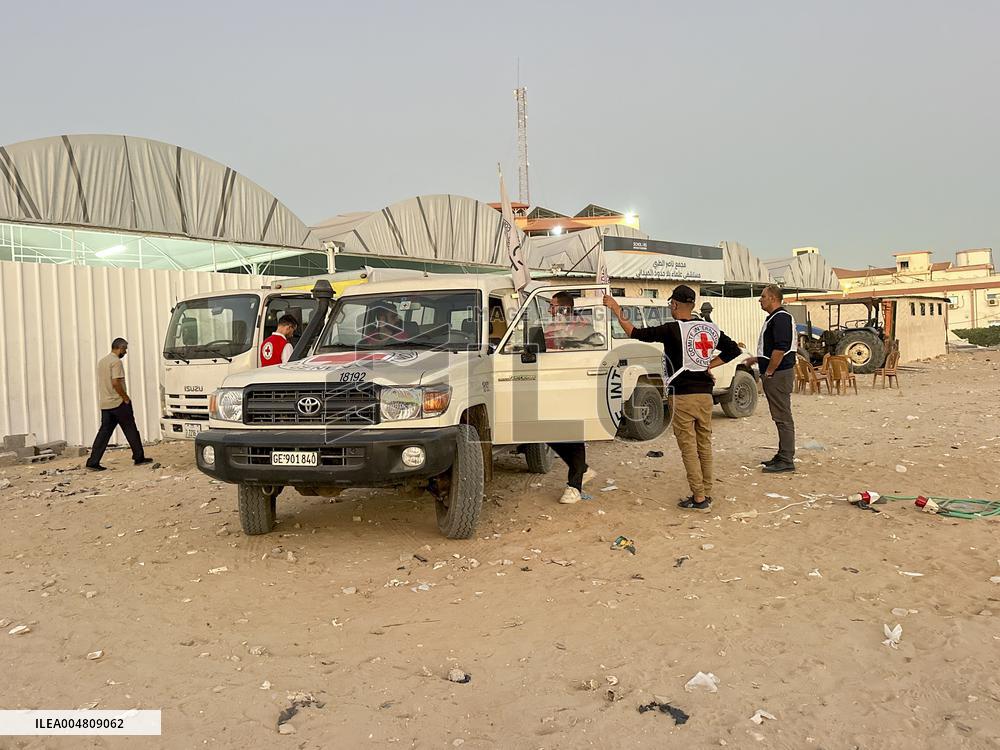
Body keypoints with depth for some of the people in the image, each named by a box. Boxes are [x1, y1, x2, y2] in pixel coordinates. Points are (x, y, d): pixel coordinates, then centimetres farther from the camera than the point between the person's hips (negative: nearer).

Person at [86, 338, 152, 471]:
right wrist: (125, 397, -12)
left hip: (104, 404, 8)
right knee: (131, 430, 3)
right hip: (118, 402, -8)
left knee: (104, 432, 6)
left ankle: (93, 462, 0)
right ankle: (139, 458, 9)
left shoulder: (101, 361, 16)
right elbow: (116, 382, -22)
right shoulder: (116, 362, -13)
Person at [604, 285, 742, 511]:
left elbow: (636, 333, -13)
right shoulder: (710, 329, 7)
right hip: (705, 393, 6)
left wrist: (617, 310, -4)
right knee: (704, 445, 13)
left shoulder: (672, 330, -12)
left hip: (681, 396, -5)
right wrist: (708, 365, 10)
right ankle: (706, 494, 19)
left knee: (688, 448, 1)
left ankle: (699, 497, 2)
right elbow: (733, 349, 13)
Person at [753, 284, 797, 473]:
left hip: (778, 374, -11)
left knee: (783, 417, -7)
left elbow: (780, 349, -23)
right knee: (780, 417, 15)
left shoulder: (781, 318, -16)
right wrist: (754, 360, 21)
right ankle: (783, 456, 23)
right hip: (775, 374, 11)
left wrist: (769, 372, -19)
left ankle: (786, 461, -4)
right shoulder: (774, 318, 18)